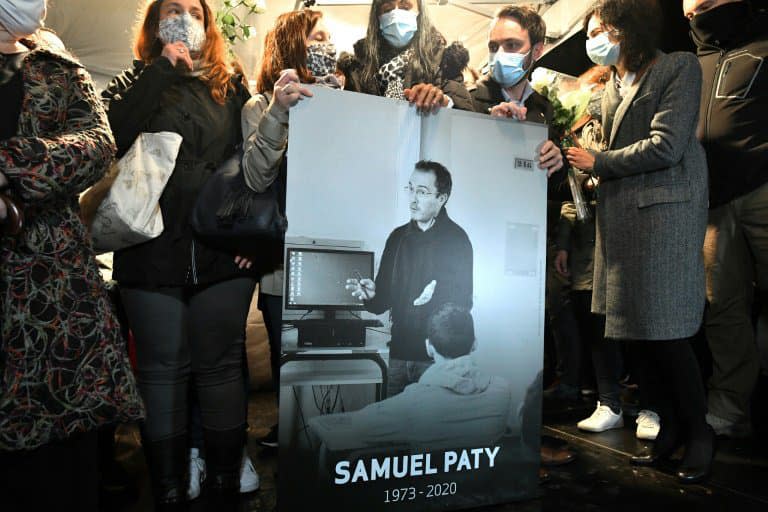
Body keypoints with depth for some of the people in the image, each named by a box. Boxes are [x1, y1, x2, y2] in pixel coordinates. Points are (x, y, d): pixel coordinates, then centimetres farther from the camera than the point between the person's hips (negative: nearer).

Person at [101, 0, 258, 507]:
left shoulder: (231, 86, 13)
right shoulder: (135, 83, 12)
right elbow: (107, 136, -10)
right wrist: (162, 69, -6)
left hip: (223, 251, 0)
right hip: (153, 251, 0)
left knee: (221, 367, 5)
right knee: (163, 369, 5)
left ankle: (226, 486, 19)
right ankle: (169, 492, 19)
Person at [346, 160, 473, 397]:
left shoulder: (456, 239, -5)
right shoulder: (398, 237, 9)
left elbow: (463, 302, -8)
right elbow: (384, 298, 9)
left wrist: (436, 295, -25)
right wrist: (370, 294, -11)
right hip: (399, 353, 5)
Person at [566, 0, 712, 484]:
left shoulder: (679, 67, -1)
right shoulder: (612, 84, 20)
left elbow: (666, 146, -11)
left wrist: (600, 163, -5)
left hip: (665, 212, -7)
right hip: (621, 216, 7)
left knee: (664, 329, -5)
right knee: (637, 330, 6)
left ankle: (699, 430, 16)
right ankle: (671, 426, 21)